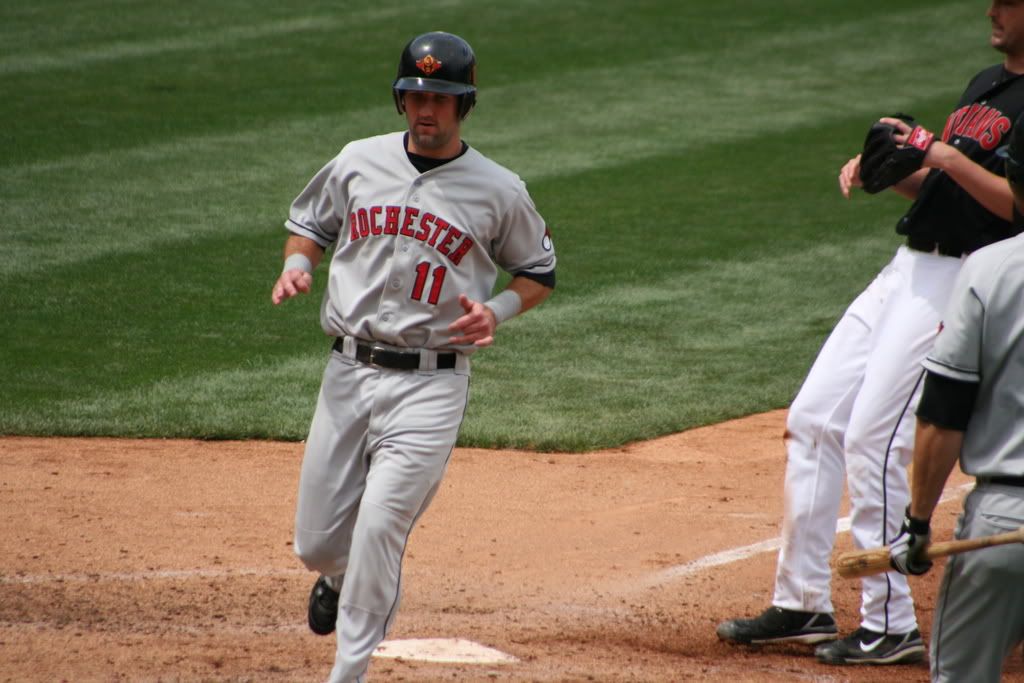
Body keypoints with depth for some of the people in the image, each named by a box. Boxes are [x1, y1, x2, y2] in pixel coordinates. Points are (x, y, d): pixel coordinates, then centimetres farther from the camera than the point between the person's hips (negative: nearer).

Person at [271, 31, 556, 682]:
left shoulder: (499, 191, -1)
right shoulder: (359, 163, 5)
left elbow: (540, 272, 11)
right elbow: (309, 223, 20)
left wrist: (497, 310, -9)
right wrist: (297, 263, -2)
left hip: (431, 385, -3)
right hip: (349, 371, 3)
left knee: (379, 526, -17)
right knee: (317, 541, 7)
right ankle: (341, 577, 45)